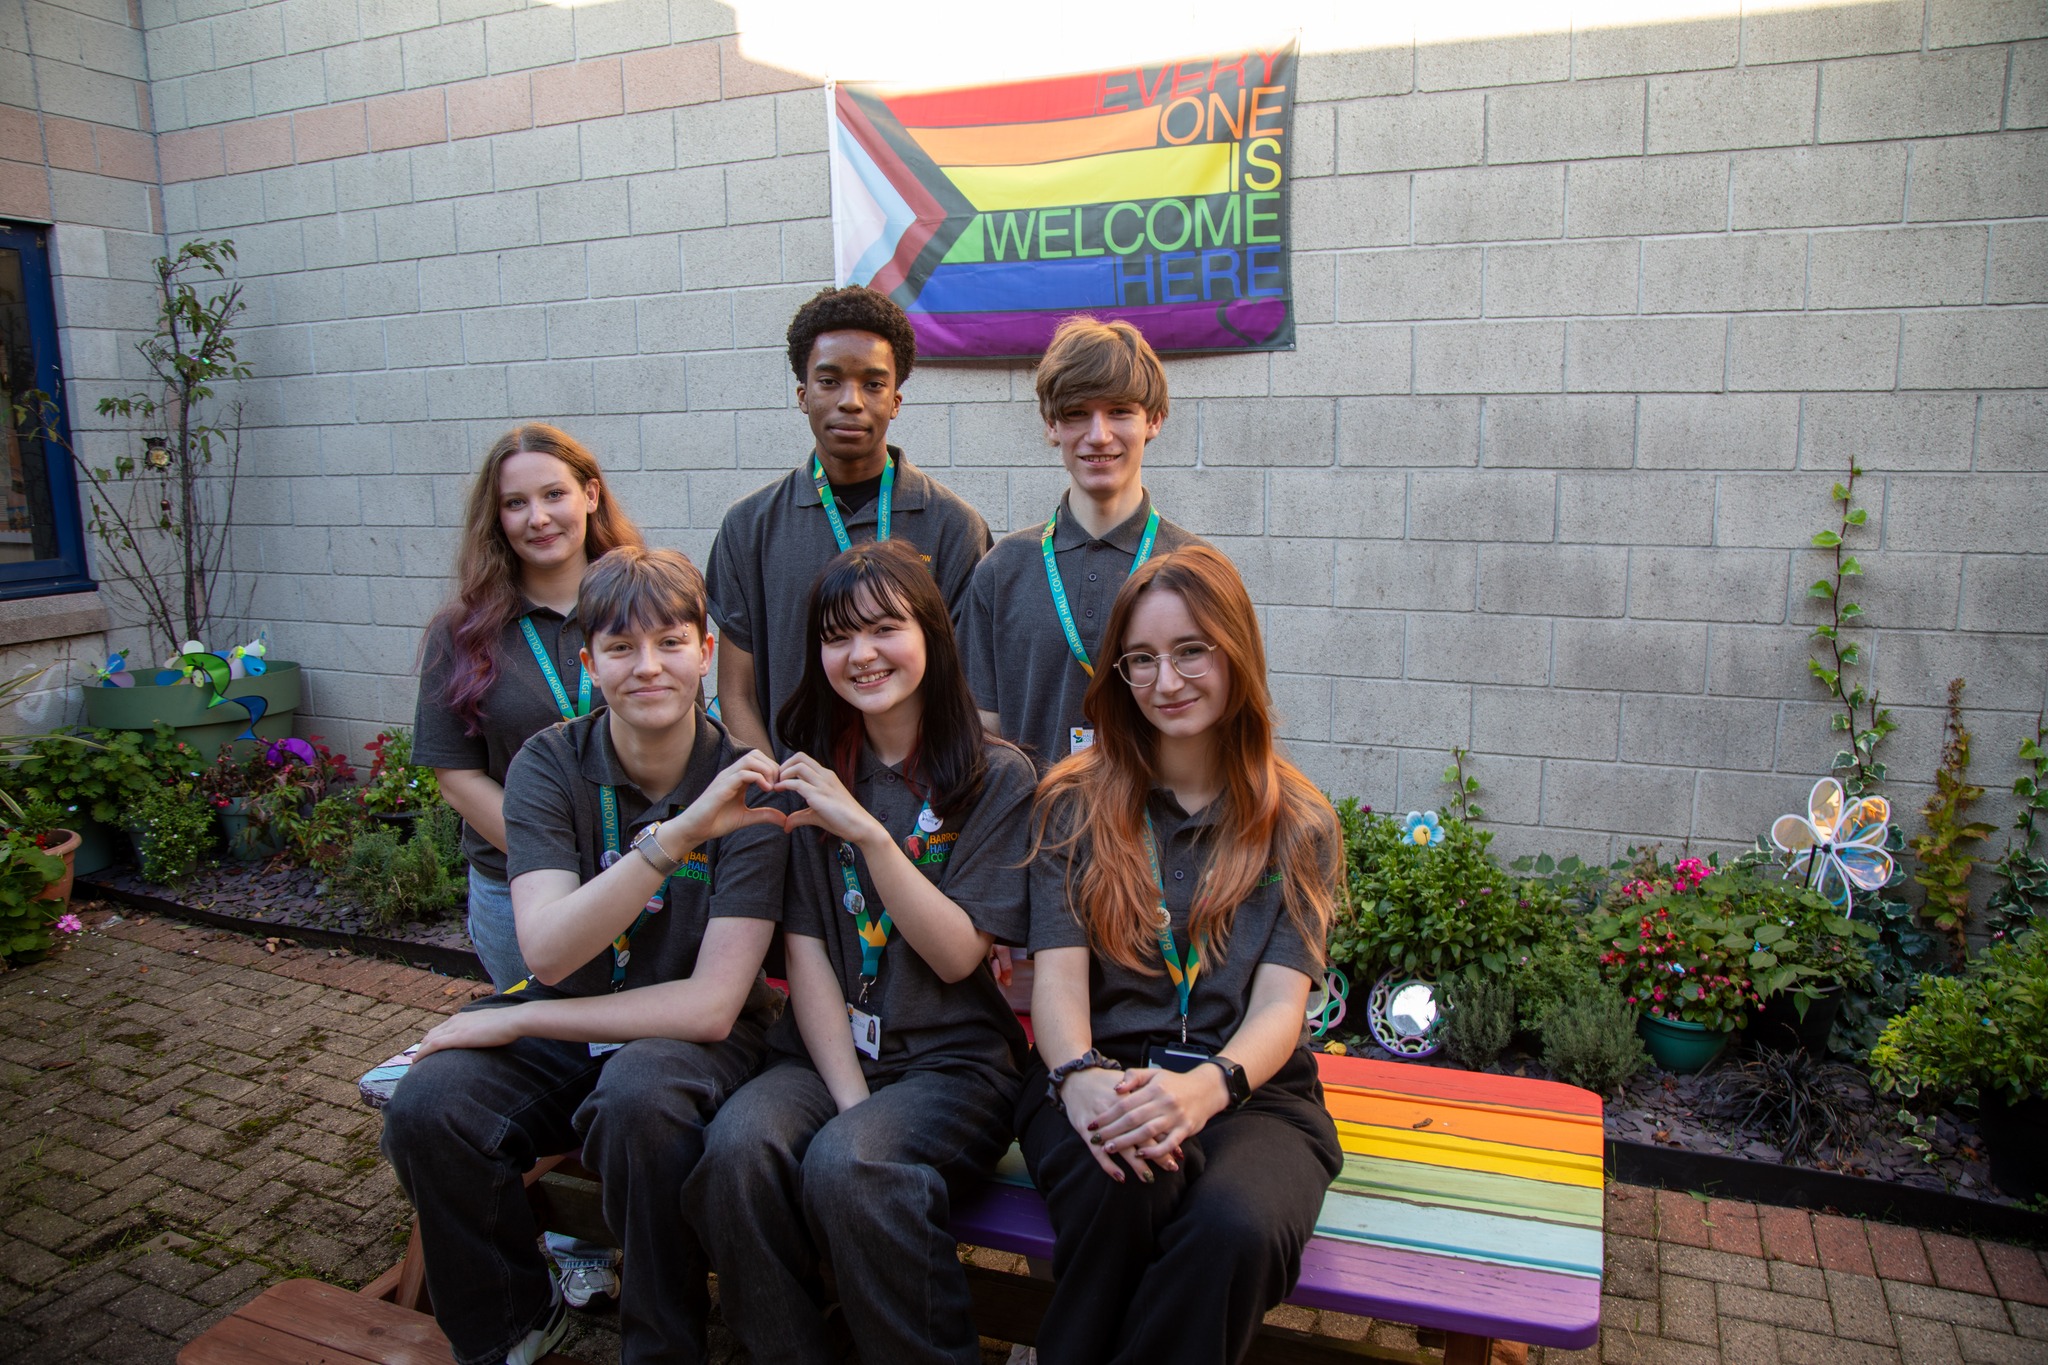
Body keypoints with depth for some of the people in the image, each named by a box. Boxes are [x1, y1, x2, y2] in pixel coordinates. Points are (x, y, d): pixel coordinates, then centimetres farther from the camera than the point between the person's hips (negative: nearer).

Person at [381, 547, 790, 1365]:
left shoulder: (745, 787, -15)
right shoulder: (550, 763, -8)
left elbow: (711, 1005, -20)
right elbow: (547, 952, -22)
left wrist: (513, 1022, -16)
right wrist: (673, 836, -36)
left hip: (690, 1034, -3)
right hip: (561, 1028, 3)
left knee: (639, 1099, -34)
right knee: (426, 1108, -22)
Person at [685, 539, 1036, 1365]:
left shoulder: (998, 778, -2)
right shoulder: (809, 771, 8)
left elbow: (957, 954, -8)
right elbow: (804, 951, 1)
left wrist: (868, 831, -19)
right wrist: (850, 1097, -11)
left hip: (952, 1058, -3)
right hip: (826, 1050, 3)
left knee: (847, 1165, -31)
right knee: (740, 1145, -28)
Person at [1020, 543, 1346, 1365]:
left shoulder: (1299, 824, 8)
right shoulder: (1076, 802, 8)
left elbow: (1280, 1004, -3)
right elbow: (1058, 972, -2)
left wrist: (1207, 1085, -25)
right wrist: (1079, 1077, -25)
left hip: (1250, 1089, 0)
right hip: (1103, 1075, 0)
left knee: (1237, 1227, -33)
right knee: (1123, 1187, -34)